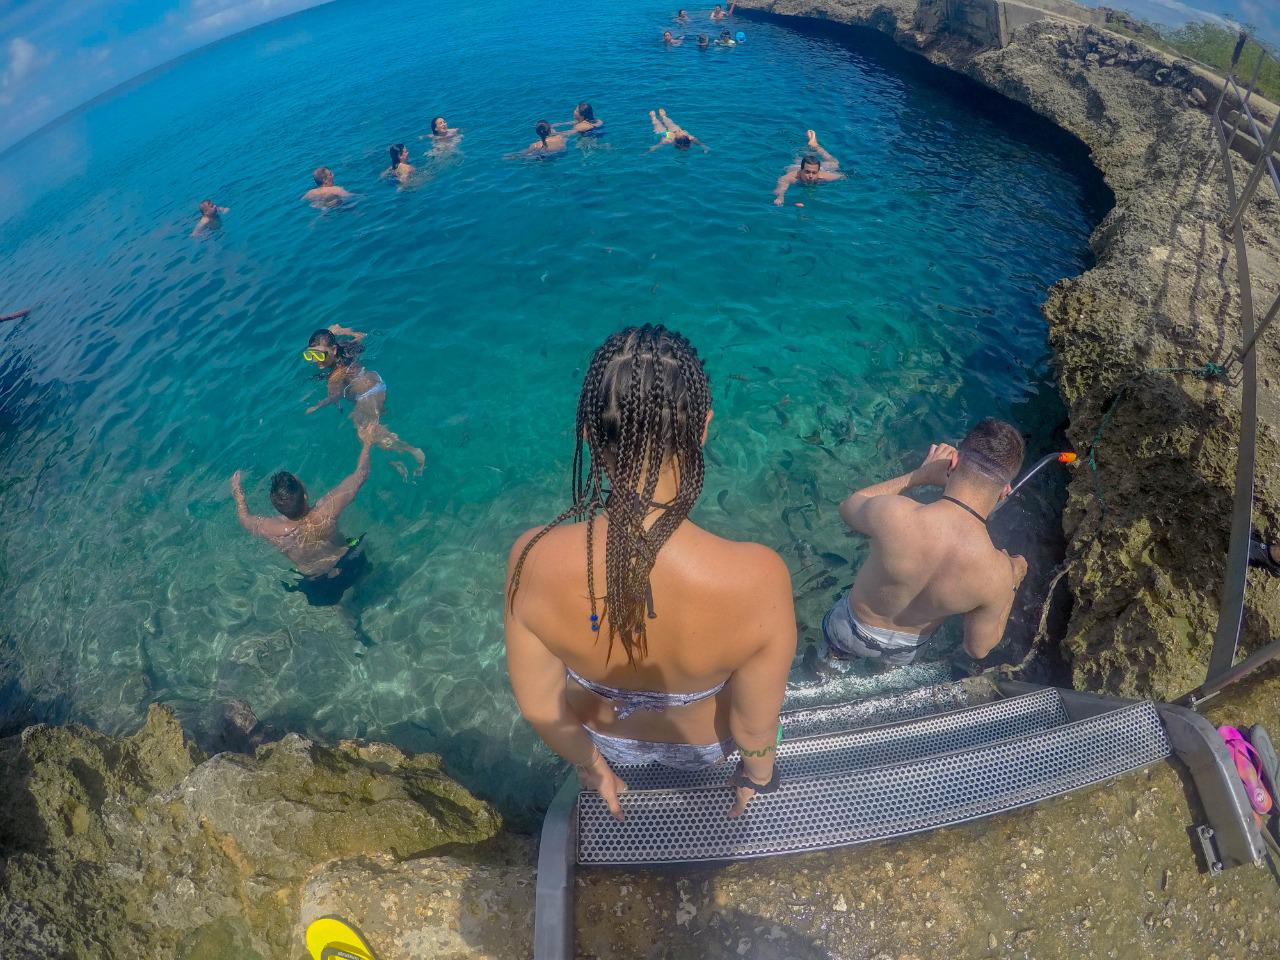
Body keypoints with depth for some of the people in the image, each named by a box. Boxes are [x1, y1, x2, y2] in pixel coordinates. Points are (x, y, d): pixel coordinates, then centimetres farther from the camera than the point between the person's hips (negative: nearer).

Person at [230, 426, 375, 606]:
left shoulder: (271, 530, -33)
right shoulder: (327, 510, -38)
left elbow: (245, 520, -7)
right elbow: (361, 474, -24)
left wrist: (237, 490, 9)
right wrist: (367, 443, -8)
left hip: (315, 583, 1)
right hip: (347, 566, 0)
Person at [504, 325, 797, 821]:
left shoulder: (532, 559, -36)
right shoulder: (757, 578, -43)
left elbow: (537, 705, -18)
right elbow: (755, 726, -24)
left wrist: (591, 765, 4)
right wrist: (755, 772, 1)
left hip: (604, 734, 1)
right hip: (699, 744, -1)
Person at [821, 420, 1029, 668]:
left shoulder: (890, 514, -41)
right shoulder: (996, 574, -35)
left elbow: (848, 506, -13)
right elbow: (978, 648, -15)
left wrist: (922, 474, -12)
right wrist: (1011, 585, -2)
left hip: (851, 631, -2)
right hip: (906, 649, 2)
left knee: (831, 658, 35)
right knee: (891, 670, 40)